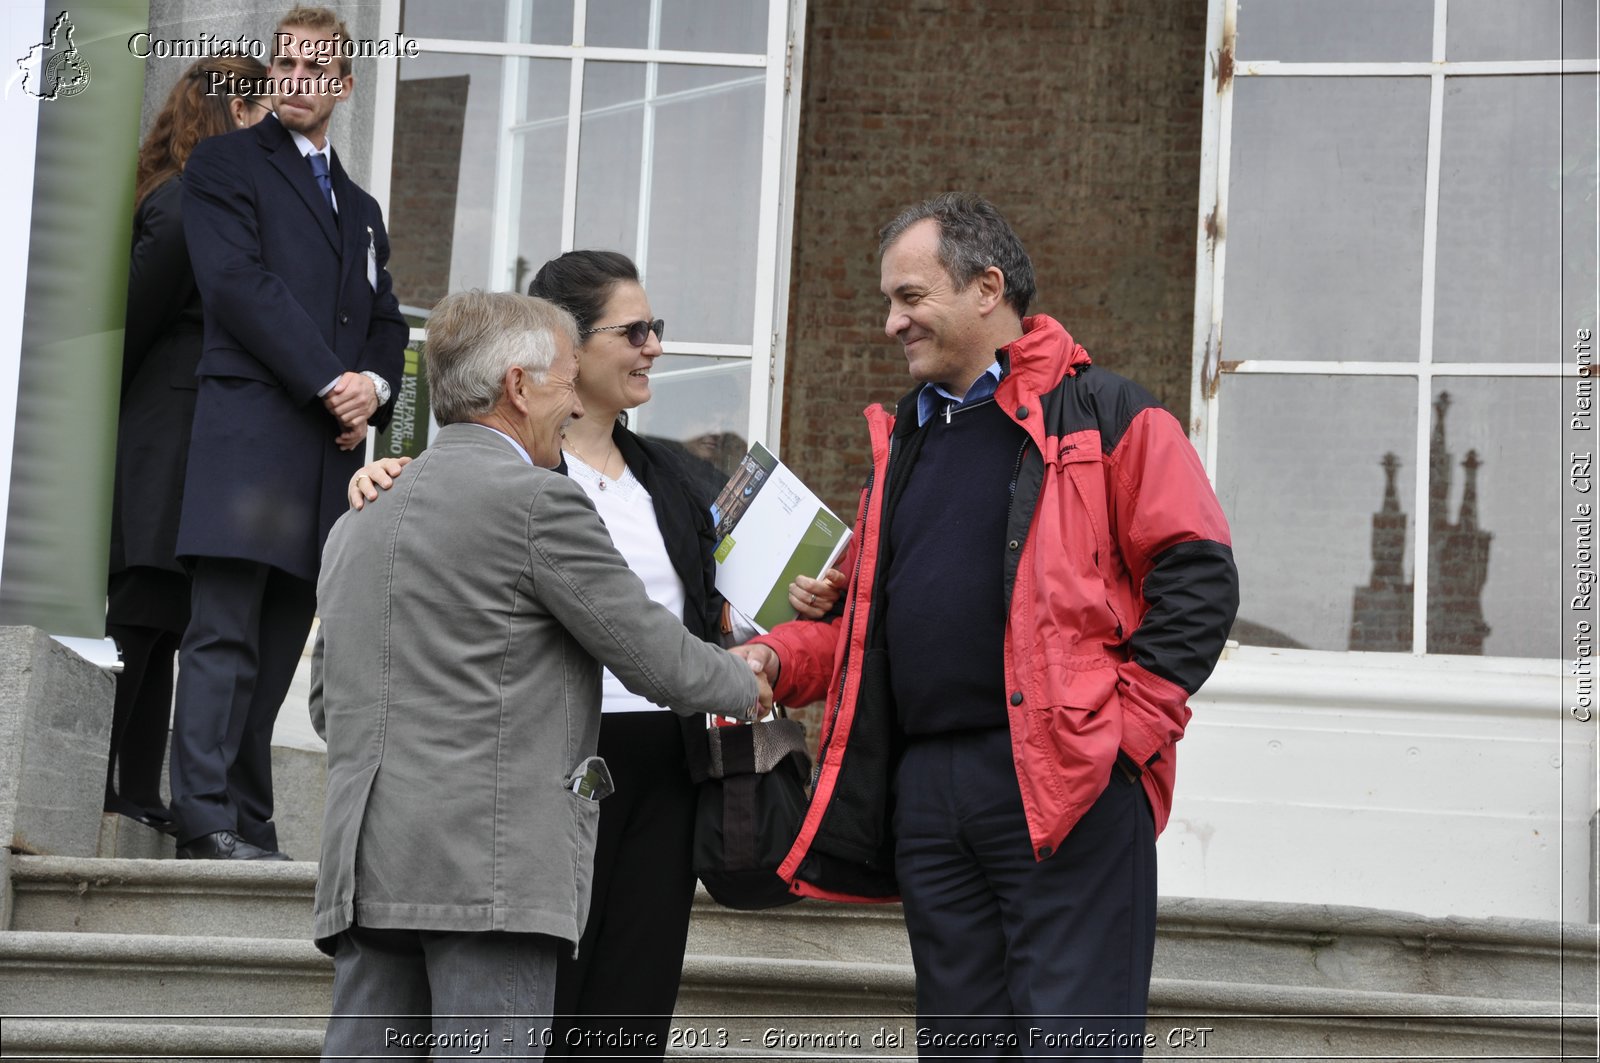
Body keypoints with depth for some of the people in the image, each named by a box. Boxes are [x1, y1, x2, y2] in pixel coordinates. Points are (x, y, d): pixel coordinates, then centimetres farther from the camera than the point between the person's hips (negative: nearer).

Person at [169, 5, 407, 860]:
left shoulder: (361, 209, 27)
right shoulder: (226, 165, 7)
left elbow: (386, 323, 24)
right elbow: (237, 283, -6)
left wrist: (374, 387, 1)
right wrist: (329, 383, -12)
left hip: (330, 448, 6)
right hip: (249, 428, -6)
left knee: (277, 649, 3)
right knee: (223, 635, -13)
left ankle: (250, 828, 3)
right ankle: (205, 821, -17)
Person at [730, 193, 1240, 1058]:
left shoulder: (1103, 416, 0)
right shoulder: (903, 441, 22)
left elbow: (1197, 579, -6)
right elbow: (867, 615, 26)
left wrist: (1128, 719, -12)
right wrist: (779, 657, 8)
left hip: (1064, 784, -7)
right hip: (925, 790, 7)